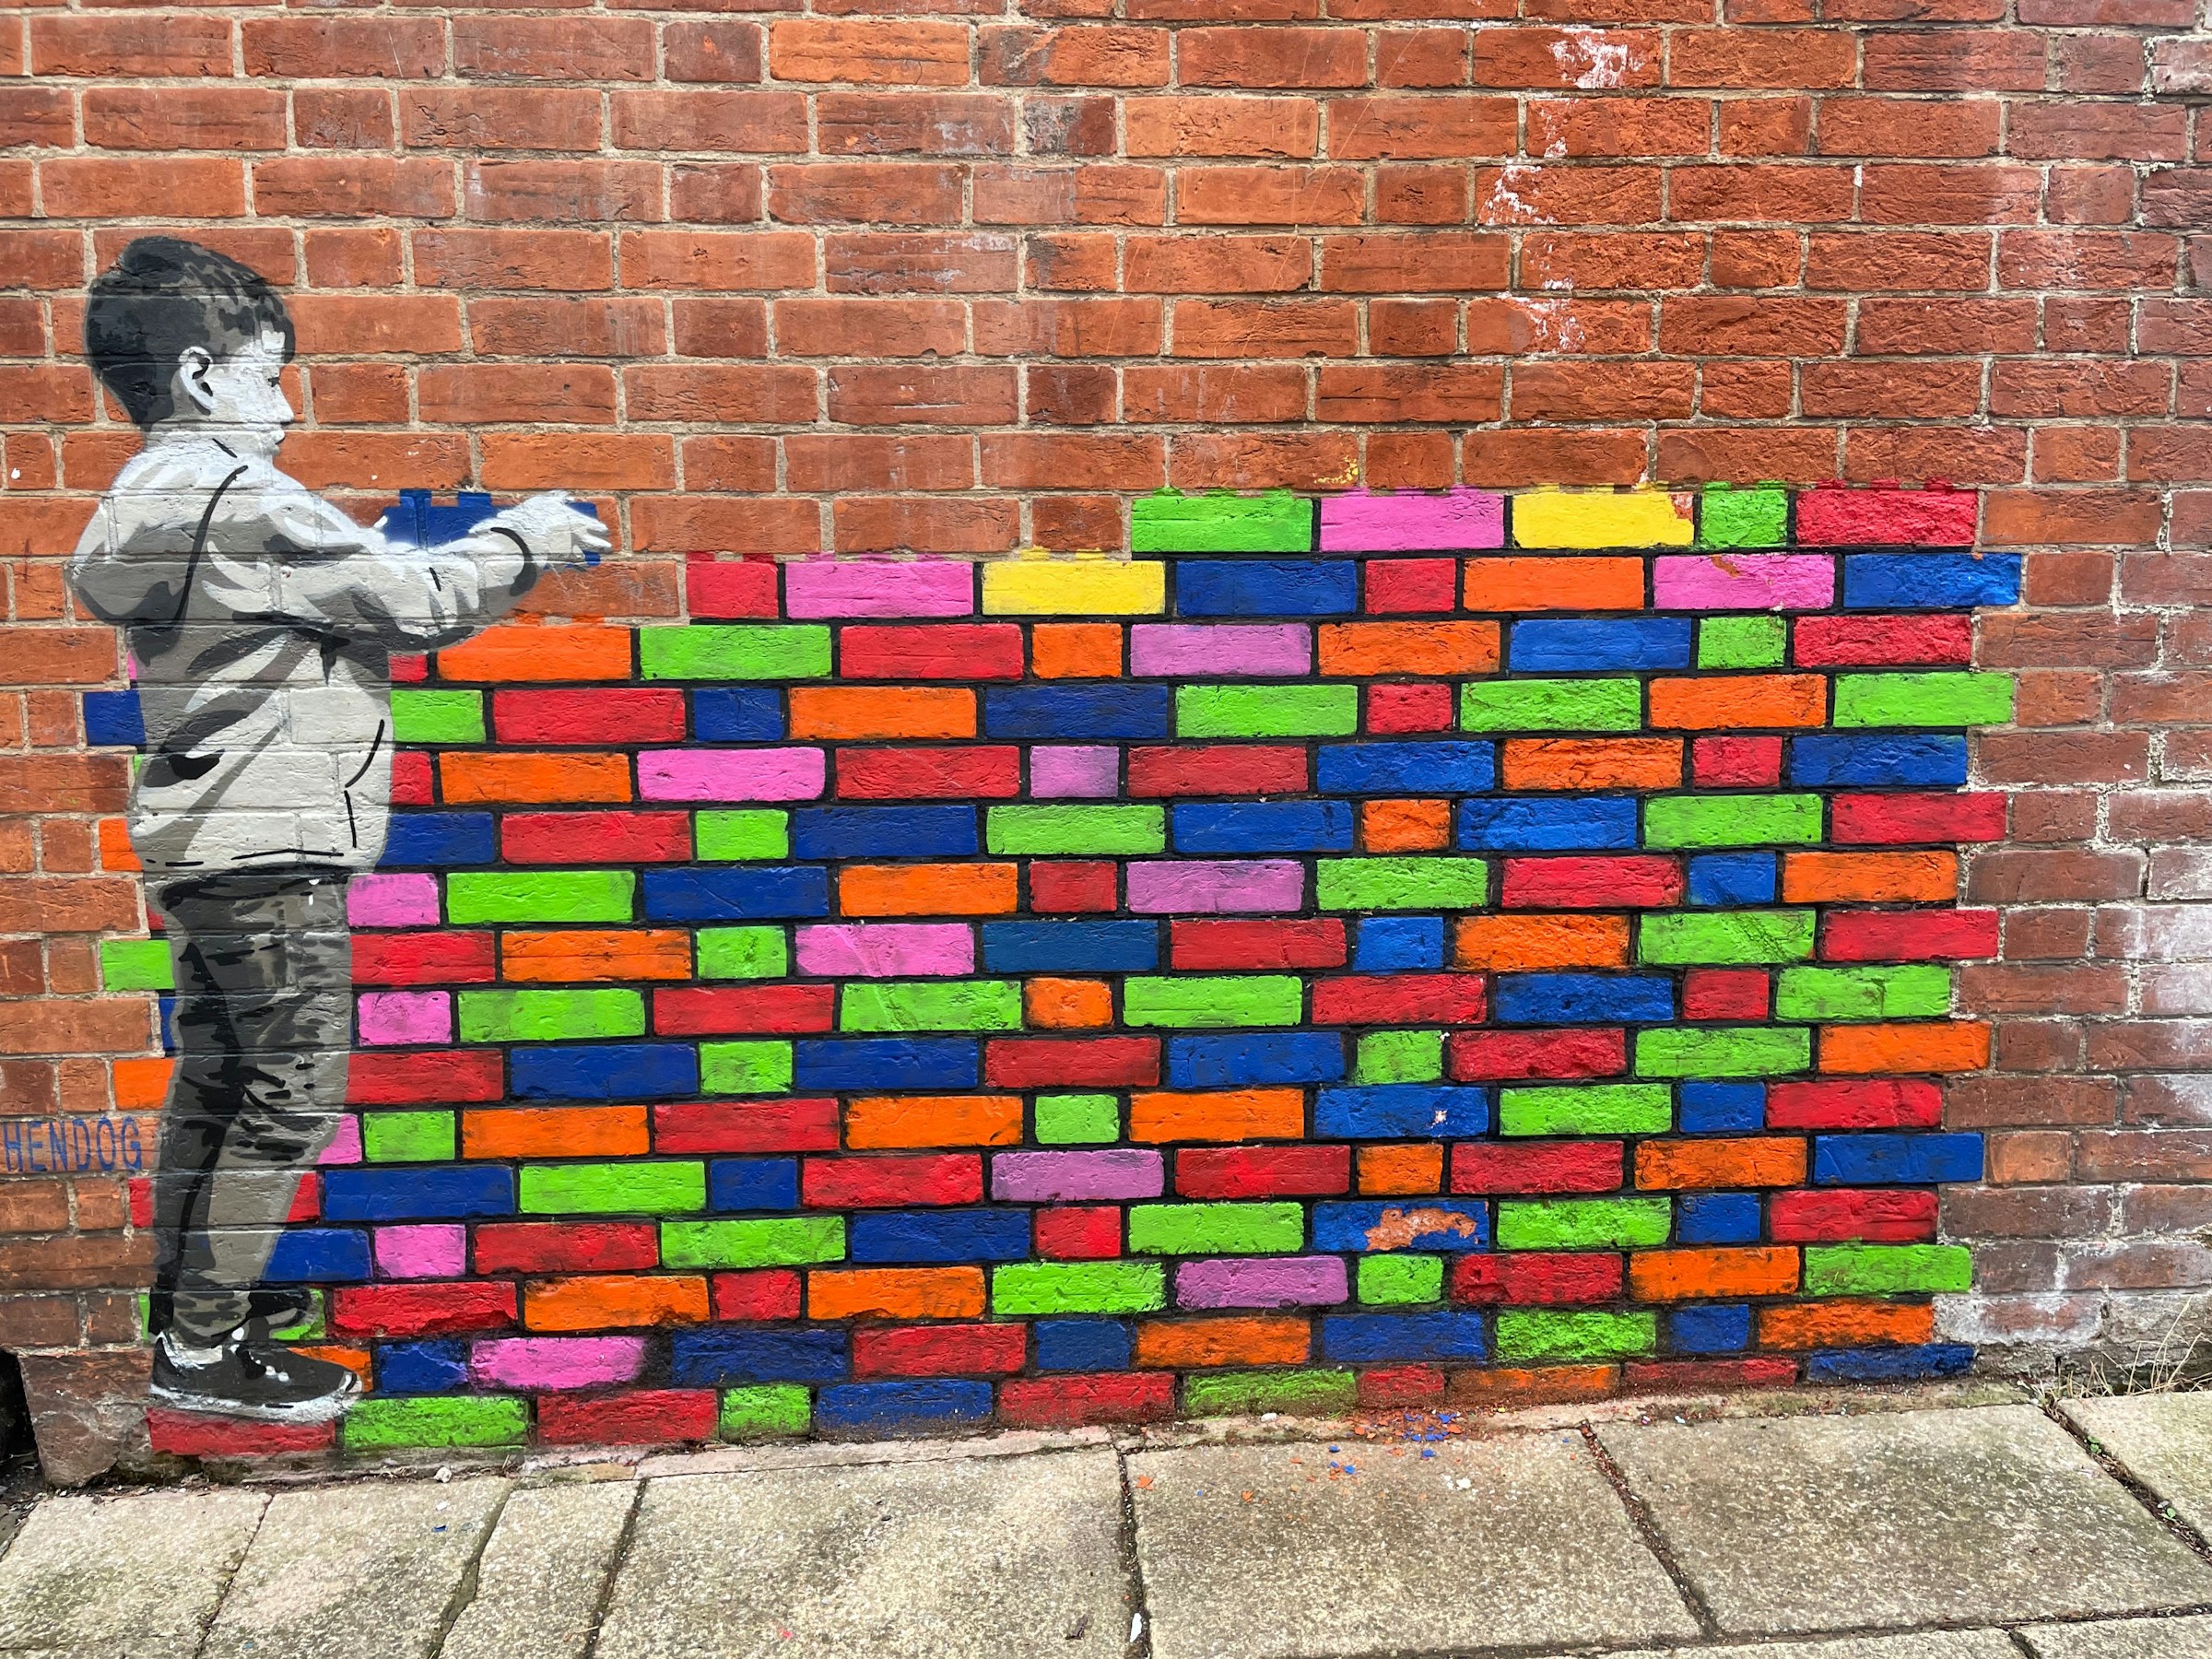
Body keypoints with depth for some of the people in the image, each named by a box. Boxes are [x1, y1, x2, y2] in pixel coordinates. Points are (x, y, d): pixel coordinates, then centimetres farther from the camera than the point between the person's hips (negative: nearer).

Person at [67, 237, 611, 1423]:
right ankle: (208, 1350, 8)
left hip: (203, 841, 10)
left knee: (217, 1082, 19)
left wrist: (490, 546, 13)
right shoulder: (236, 500, -16)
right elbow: (416, 603, -13)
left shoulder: (143, 503, 16)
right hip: (266, 846, -10)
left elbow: (357, 583, 15)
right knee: (290, 1097, -2)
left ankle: (185, 1302, 31)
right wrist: (522, 538, 2)